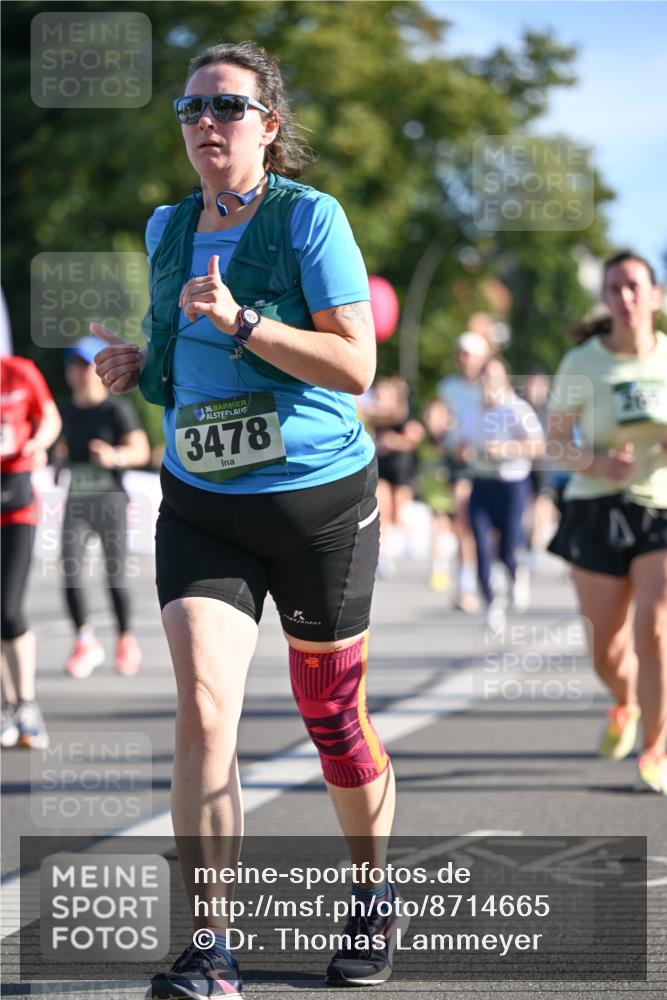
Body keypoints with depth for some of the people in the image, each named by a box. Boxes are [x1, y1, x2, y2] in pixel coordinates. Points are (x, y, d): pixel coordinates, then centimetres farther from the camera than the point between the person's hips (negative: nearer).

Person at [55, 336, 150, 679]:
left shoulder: (117, 409, -5)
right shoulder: (67, 409, 11)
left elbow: (141, 450, -12)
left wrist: (115, 457, -29)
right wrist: (60, 456, 10)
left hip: (110, 499, -4)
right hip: (76, 500, 4)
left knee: (115, 575, 1)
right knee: (70, 567, -15)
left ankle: (125, 639, 22)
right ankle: (86, 641, -11)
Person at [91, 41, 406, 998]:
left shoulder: (309, 217, -9)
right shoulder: (167, 230, 9)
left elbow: (356, 364, -16)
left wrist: (239, 320, -25)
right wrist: (139, 368, 2)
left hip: (320, 498, -3)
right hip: (200, 505, 3)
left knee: (333, 722, 9)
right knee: (203, 711, -15)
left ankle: (374, 896, 35)